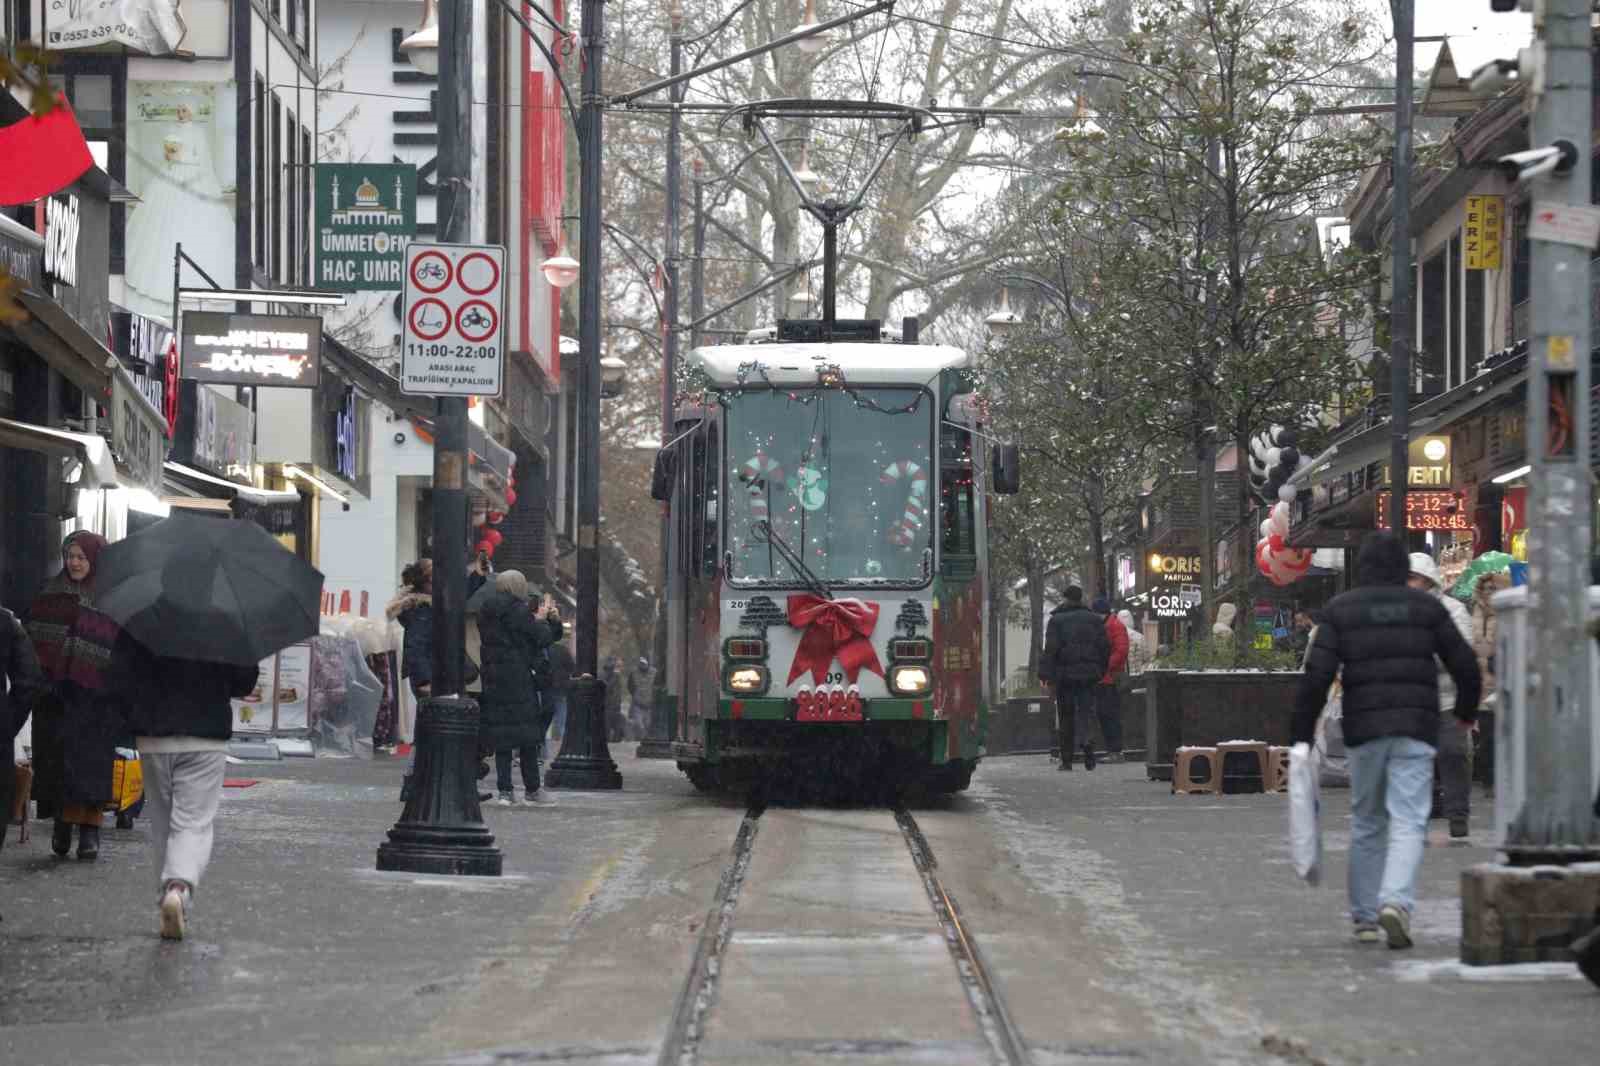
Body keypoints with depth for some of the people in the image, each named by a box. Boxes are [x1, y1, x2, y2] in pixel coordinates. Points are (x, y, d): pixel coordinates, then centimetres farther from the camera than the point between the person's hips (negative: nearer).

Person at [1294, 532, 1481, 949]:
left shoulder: (1340, 609, 4)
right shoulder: (1426, 607, 6)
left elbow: (1317, 675, -5)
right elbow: (1465, 665, 5)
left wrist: (1300, 735, -1)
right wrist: (1466, 710, 24)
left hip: (1364, 729, 1)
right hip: (1416, 728, -1)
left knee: (1367, 825, 16)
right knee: (1408, 824, -6)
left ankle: (1365, 917, 20)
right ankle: (1396, 903, -28)